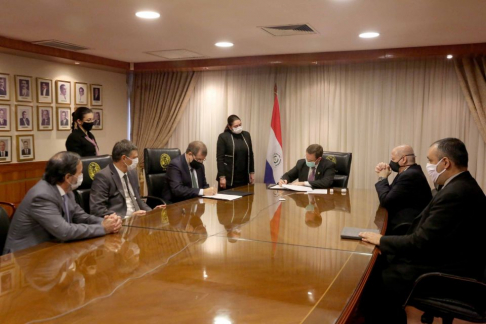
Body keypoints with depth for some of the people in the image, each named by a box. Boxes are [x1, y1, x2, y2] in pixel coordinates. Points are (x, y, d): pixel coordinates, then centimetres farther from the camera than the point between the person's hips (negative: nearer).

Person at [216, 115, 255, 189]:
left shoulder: (246, 135, 9)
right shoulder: (223, 137, -6)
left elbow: (250, 155, 14)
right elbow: (220, 158, -8)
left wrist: (252, 172, 11)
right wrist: (222, 177, -13)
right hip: (228, 178, -4)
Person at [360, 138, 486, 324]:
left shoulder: (455, 194, -25)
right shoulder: (461, 186, 6)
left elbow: (421, 242, -23)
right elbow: (426, 234, 7)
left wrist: (381, 240, -10)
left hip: (446, 276, -9)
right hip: (447, 263, 9)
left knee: (379, 280, -5)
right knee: (385, 267, 8)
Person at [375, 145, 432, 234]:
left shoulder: (410, 175, -20)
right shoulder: (410, 172, 11)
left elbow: (385, 201, -20)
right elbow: (389, 193, 15)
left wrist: (382, 178, -6)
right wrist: (383, 177, 2)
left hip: (405, 229, -9)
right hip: (403, 224, 9)